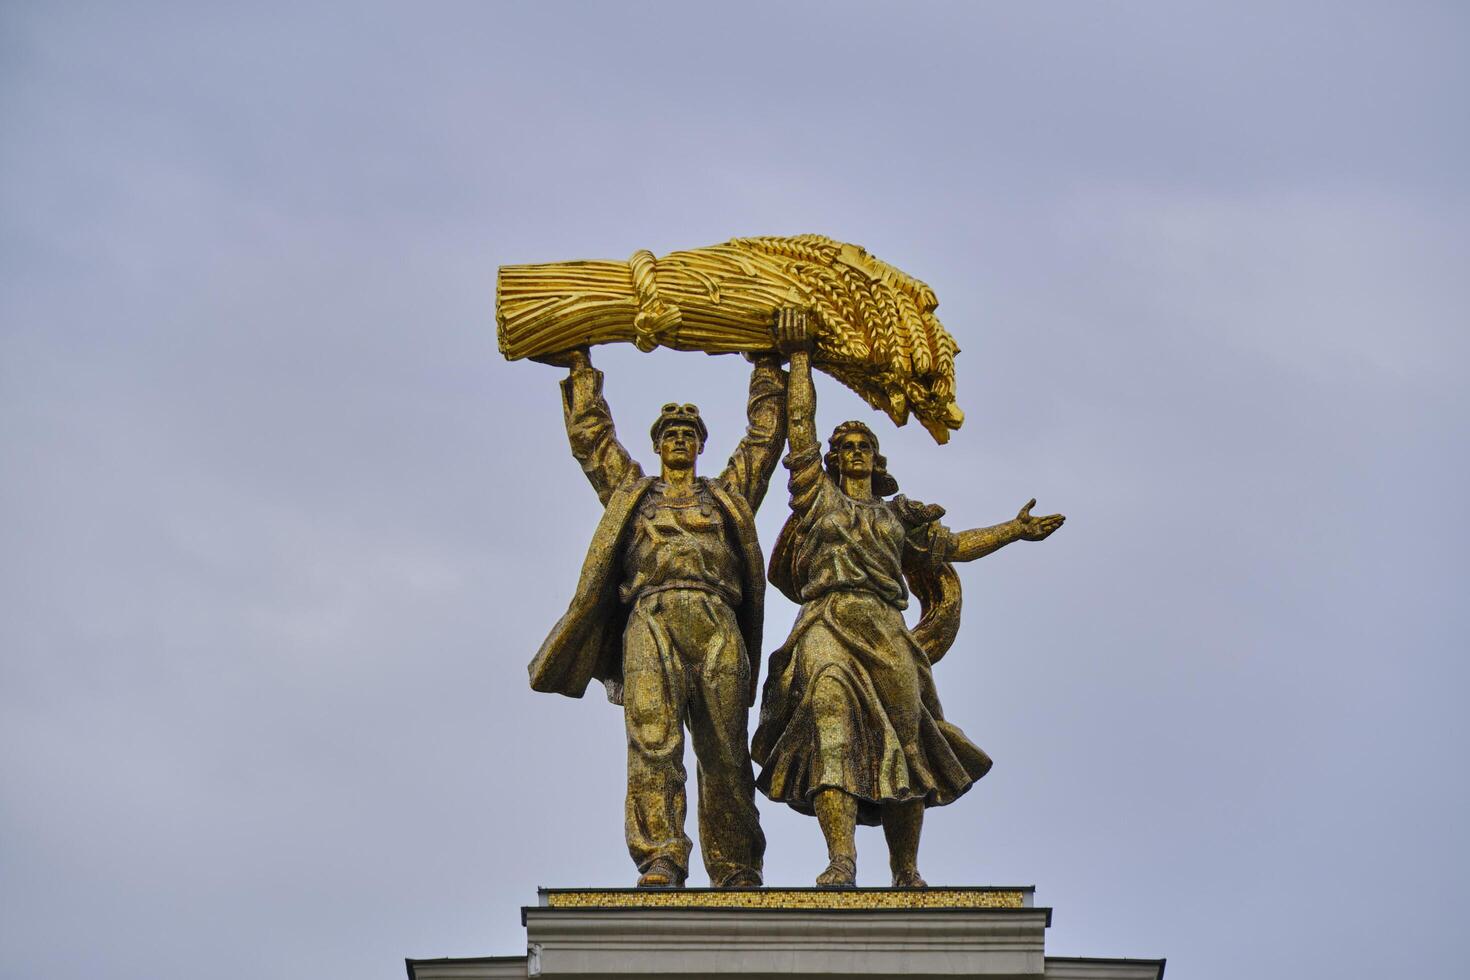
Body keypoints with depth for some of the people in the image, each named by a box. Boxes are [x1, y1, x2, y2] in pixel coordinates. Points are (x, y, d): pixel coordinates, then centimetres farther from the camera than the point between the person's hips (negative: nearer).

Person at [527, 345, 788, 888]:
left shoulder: (728, 492, 31)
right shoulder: (632, 490, 29)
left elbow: (766, 434, 34)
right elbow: (589, 434, 31)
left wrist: (767, 368, 38)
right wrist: (581, 368, 35)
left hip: (717, 623, 1)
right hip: (652, 616, -1)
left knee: (726, 752, -7)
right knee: (653, 739, -20)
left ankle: (736, 873, -10)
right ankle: (660, 861, -30)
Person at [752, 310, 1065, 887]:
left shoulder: (896, 514, 27)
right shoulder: (818, 494, 20)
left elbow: (953, 546, 32)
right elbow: (800, 424, 17)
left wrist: (1013, 531, 26)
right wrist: (798, 357, 16)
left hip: (886, 631, 3)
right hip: (826, 625, -3)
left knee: (901, 742, -8)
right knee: (832, 718, -25)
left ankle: (906, 873, -3)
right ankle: (841, 861, -36)